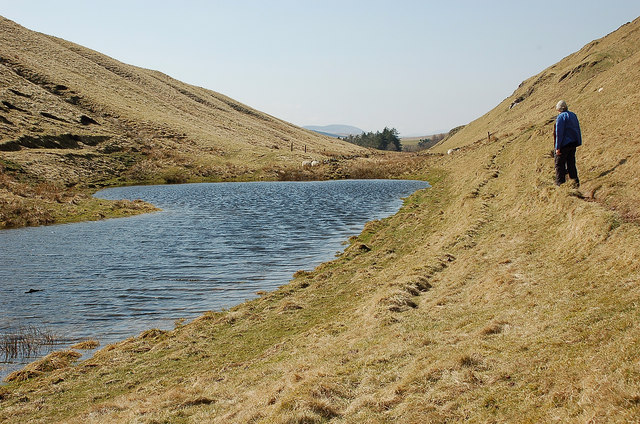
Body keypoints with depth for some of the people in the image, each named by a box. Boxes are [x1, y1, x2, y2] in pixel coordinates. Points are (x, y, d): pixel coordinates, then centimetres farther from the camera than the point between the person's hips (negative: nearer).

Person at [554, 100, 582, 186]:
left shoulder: (561, 117, -12)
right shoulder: (573, 115, 13)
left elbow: (559, 133, -17)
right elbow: (578, 130, 17)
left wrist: (557, 147, -16)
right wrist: (578, 142, 20)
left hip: (564, 144, -7)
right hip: (573, 143, 7)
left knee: (559, 164, 1)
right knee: (571, 163, 13)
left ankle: (560, 183, -1)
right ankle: (575, 181, 11)